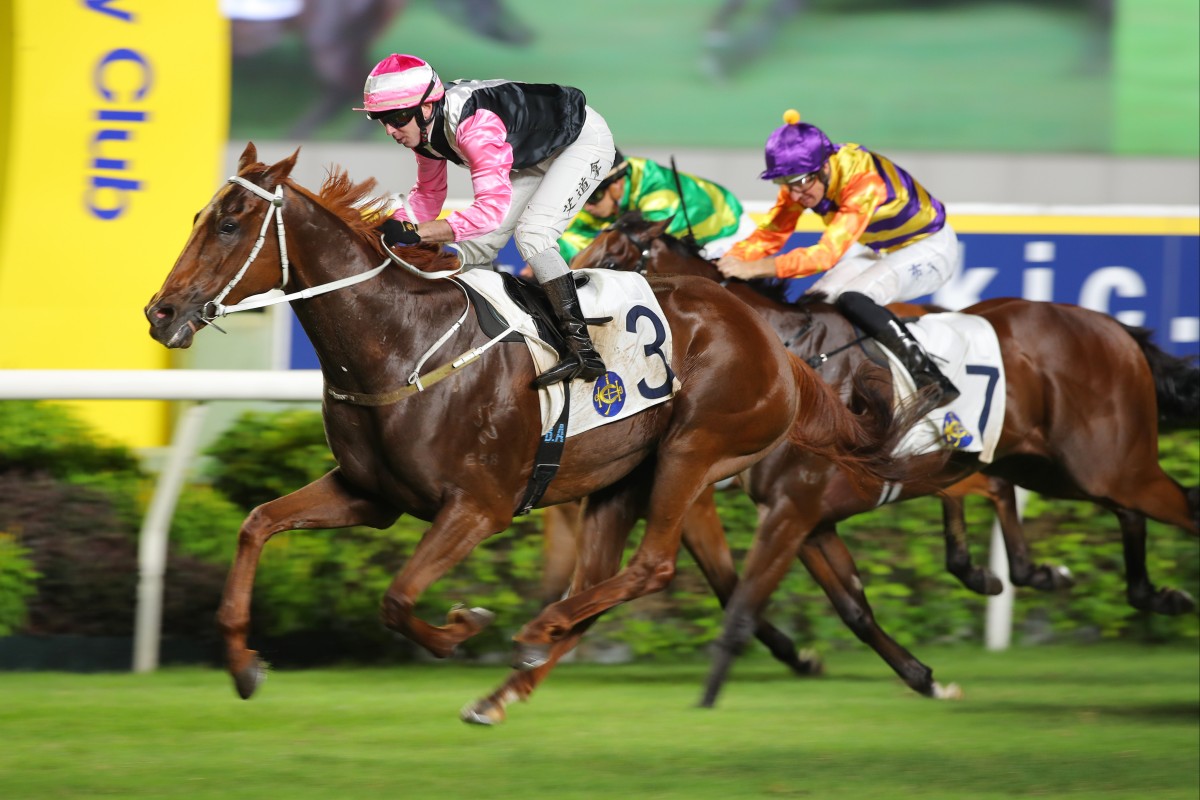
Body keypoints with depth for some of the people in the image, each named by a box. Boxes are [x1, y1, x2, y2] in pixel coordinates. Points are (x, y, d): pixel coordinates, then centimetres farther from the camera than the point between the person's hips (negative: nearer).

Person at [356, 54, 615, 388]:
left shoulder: (473, 124, -40)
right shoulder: (425, 126, -12)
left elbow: (492, 207, -47)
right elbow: (428, 195, 1)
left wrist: (416, 232, -51)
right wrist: (396, 226, -19)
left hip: (584, 138, -9)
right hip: (540, 155, 9)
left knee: (531, 232, -26)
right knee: (476, 246, 2)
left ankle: (583, 350, -26)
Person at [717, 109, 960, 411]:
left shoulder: (864, 180, -38)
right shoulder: (803, 176, -16)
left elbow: (828, 253, -45)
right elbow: (771, 233, -13)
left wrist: (756, 268, -53)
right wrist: (729, 262, -32)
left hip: (928, 246, -8)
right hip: (874, 248, 8)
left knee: (854, 300, -30)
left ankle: (934, 382, -23)